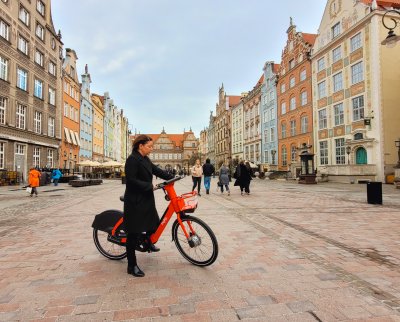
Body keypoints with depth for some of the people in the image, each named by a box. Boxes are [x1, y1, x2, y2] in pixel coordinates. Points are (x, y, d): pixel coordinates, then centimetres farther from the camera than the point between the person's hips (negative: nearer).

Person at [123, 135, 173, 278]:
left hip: (146, 199, 9)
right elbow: (131, 180, -22)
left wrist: (172, 177, 6)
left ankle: (148, 242, 47)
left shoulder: (145, 159, 11)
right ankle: (132, 266, 11)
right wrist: (149, 186, -21)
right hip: (135, 201, -9)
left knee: (154, 224, 16)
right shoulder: (132, 159, -16)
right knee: (134, 233, 0)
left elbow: (156, 170, 12)